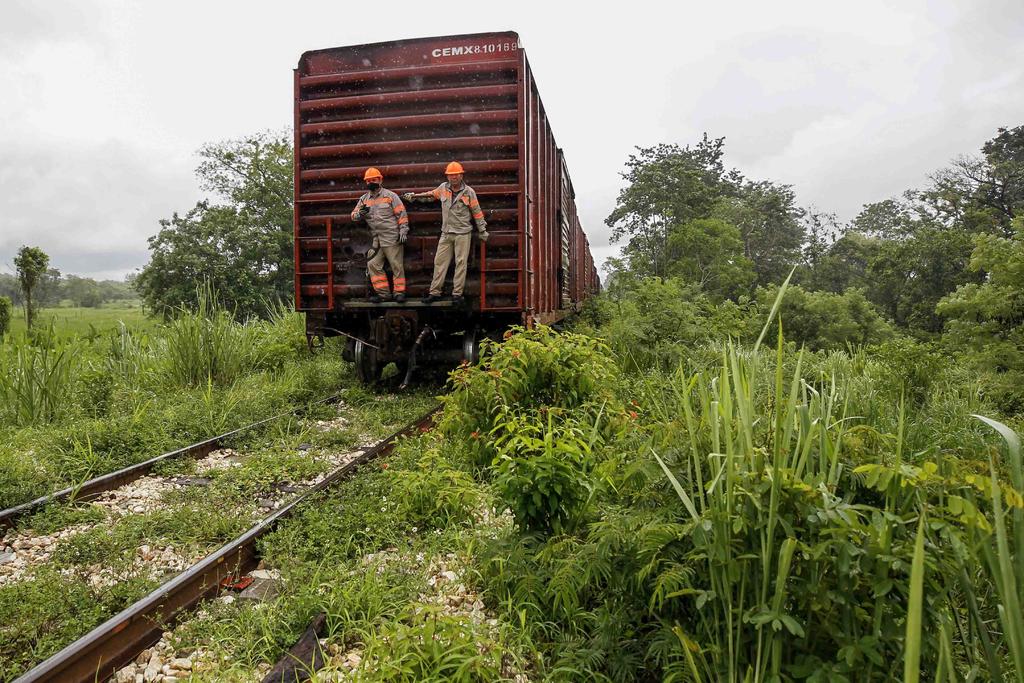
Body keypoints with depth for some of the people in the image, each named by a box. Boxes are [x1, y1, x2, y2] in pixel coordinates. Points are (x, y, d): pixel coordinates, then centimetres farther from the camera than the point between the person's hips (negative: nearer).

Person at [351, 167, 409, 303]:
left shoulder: (390, 195, 1)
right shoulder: (364, 199, 14)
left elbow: (401, 214, -1)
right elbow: (354, 216, 11)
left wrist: (403, 231, -9)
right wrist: (360, 213, -11)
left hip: (392, 239, -5)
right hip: (376, 240, 5)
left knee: (397, 266, -3)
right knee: (373, 265, 0)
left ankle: (399, 292, 4)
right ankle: (383, 293, 7)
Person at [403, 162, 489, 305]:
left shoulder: (468, 192, -3)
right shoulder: (443, 188, 5)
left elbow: (477, 212, 2)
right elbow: (430, 195, 25)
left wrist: (482, 231, 4)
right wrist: (414, 196, 25)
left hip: (463, 233, -3)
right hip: (446, 233, 4)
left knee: (461, 263, -1)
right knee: (440, 262, 4)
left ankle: (457, 293, 5)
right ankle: (434, 292, 10)